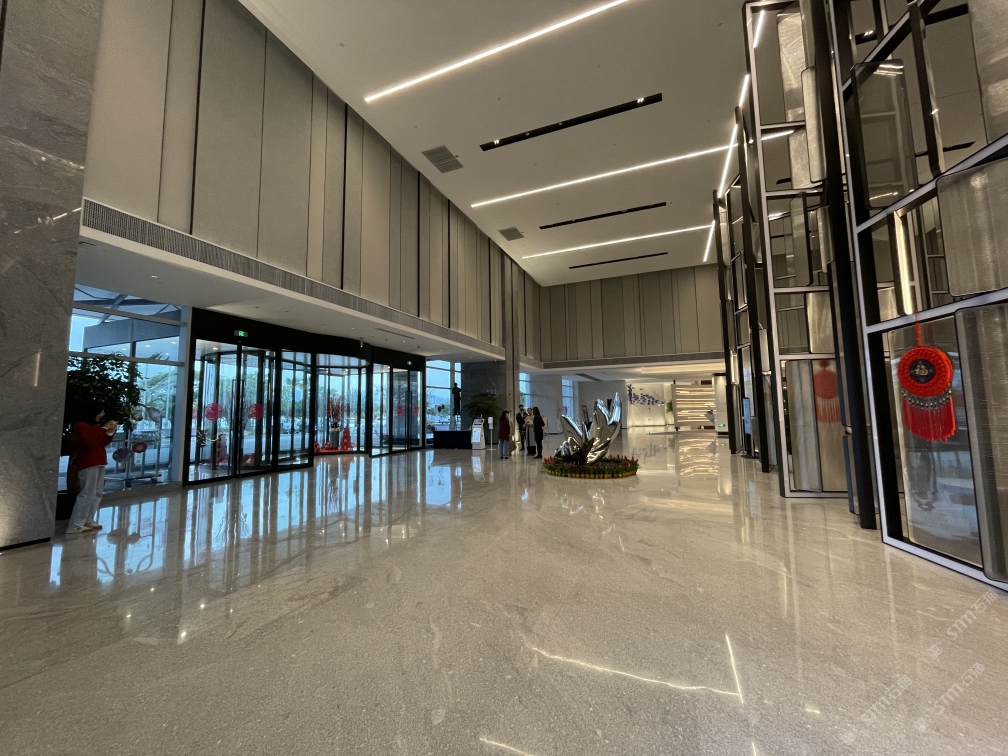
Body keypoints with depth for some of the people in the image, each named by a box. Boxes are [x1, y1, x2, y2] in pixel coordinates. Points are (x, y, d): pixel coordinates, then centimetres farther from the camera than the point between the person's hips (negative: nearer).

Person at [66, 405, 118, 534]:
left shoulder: (93, 426, 17)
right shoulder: (81, 426, -10)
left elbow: (102, 443, 17)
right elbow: (91, 442, -23)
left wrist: (110, 431, 5)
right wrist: (103, 428, -17)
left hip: (98, 463, 9)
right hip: (88, 464, -9)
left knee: (97, 494, 11)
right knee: (87, 494, -10)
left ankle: (88, 521, 18)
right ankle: (75, 525, -5)